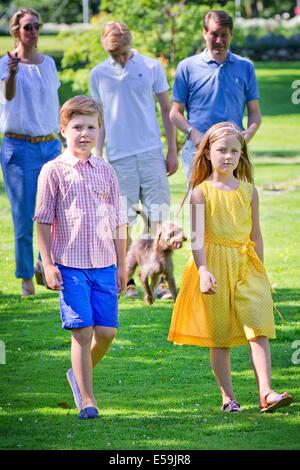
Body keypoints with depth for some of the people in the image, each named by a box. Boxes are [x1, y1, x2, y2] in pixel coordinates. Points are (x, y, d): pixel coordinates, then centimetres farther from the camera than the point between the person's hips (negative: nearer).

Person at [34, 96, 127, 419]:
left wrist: (121, 265, 13)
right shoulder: (54, 172, -2)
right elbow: (43, 221, -1)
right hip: (69, 265, -4)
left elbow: (118, 222, 14)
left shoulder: (105, 172, 9)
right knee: (82, 331, -5)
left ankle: (80, 374, 29)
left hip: (104, 265, 4)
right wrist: (48, 265, -7)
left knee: (106, 331, 1)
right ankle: (87, 400, 3)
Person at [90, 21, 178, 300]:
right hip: (118, 157, 0)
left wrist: (172, 150, 4)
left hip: (151, 152, 0)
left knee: (157, 216, -3)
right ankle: (127, 281, 8)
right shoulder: (99, 74, 7)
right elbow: (99, 118, 13)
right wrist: (97, 156, 8)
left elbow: (166, 110, 9)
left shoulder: (152, 67, 4)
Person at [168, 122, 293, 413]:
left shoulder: (249, 191, 7)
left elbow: (256, 235, 13)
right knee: (219, 337, 5)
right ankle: (227, 396, 15)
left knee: (258, 329, -11)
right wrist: (203, 271, -21)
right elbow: (197, 236, -9)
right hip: (214, 266, -2)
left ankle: (265, 392, -17)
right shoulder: (201, 192, -2)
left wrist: (259, 271, 14)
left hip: (246, 267, 2)